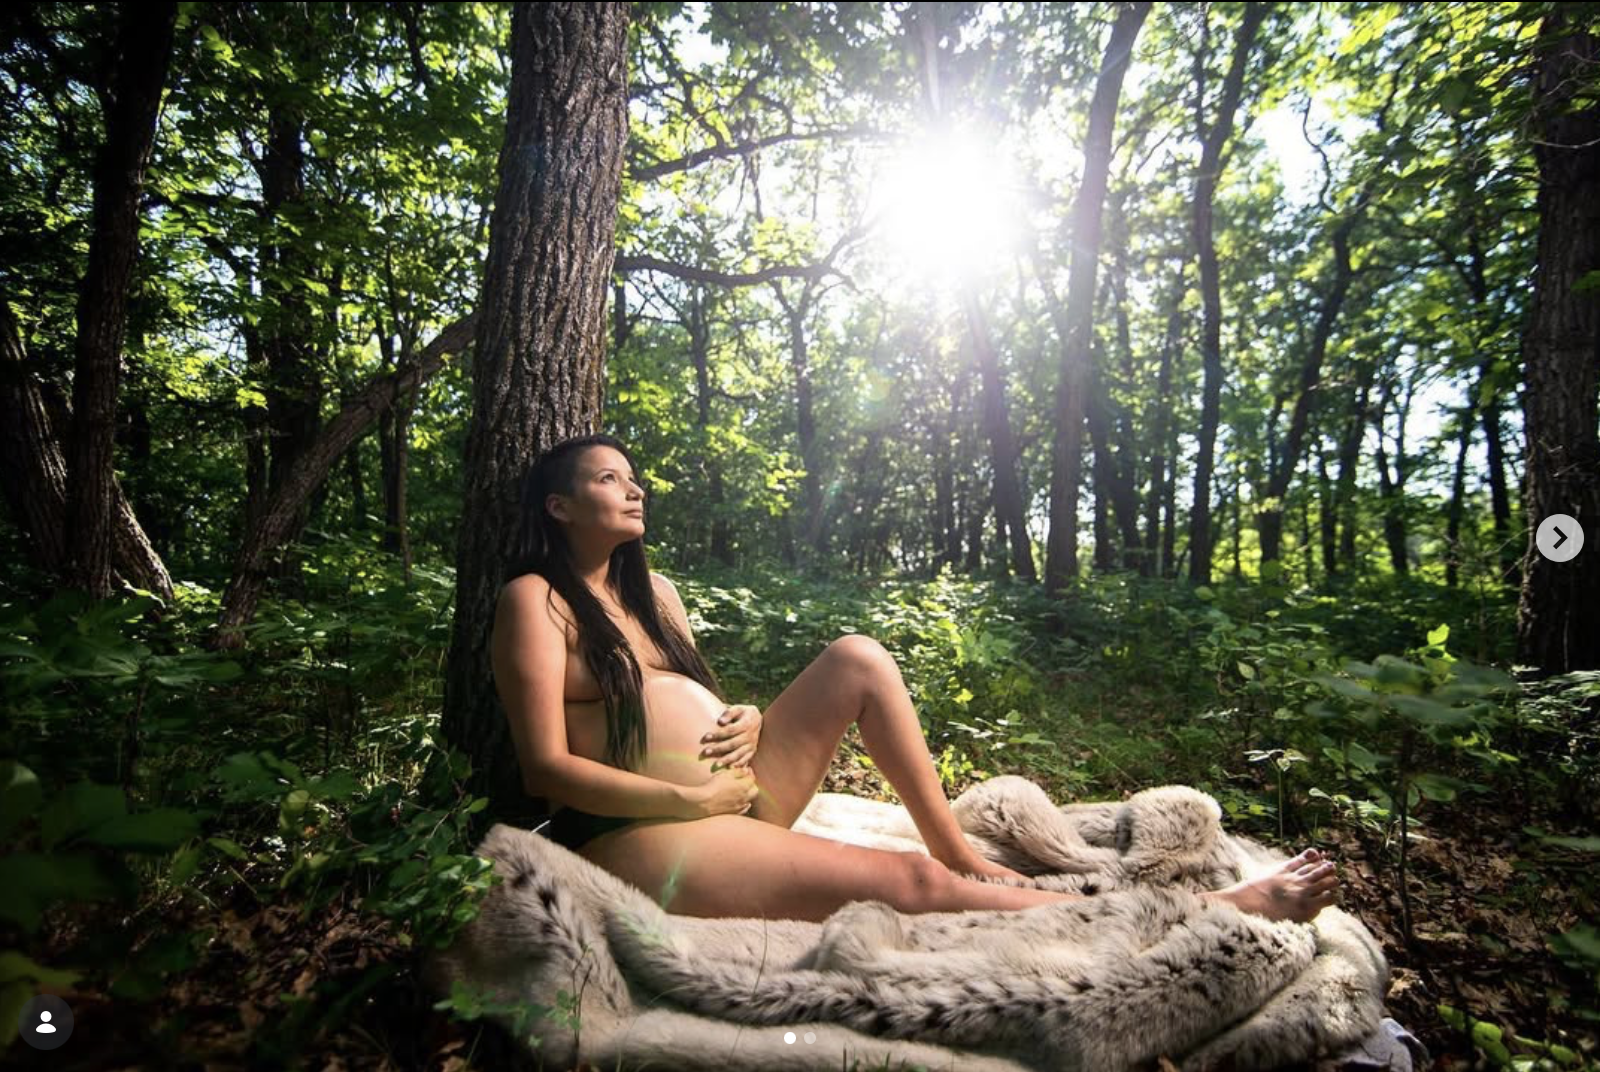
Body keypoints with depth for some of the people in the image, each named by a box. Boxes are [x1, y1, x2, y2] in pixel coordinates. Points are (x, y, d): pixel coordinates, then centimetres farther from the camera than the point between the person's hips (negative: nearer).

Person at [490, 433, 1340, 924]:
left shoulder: (650, 589, 15)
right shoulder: (535, 600, -7)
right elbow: (546, 768, -15)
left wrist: (747, 723, -5)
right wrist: (692, 797, -17)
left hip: (731, 792, 8)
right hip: (650, 836, -8)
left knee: (857, 659, -6)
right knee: (910, 886, -20)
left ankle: (965, 855, -5)